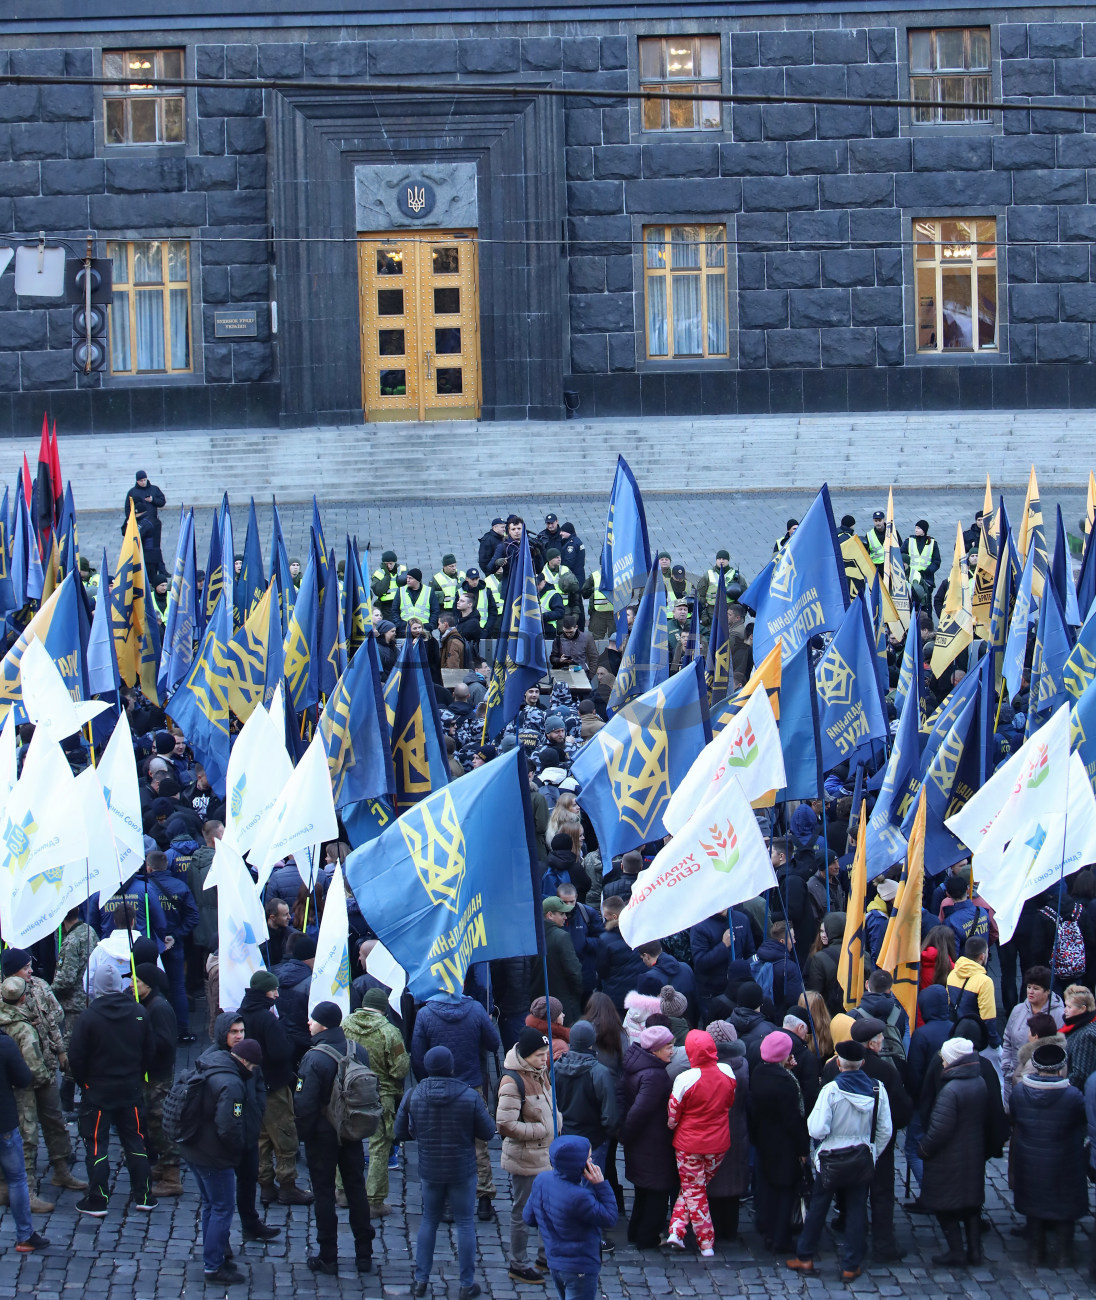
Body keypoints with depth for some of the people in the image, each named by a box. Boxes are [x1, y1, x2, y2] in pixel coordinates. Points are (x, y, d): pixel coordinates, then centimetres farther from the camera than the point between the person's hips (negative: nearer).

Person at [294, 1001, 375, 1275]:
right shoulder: (359, 1052, -2)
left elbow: (305, 1104, -21)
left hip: (322, 1135, -5)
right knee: (356, 1189, 14)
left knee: (324, 1193, 4)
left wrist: (303, 1133, -8)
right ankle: (364, 1254, 19)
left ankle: (328, 1258, 8)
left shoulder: (315, 1059, -22)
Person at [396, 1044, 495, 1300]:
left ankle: (421, 1279, 19)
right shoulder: (470, 1097, -15)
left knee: (429, 1221, 18)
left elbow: (400, 1132, 0)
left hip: (429, 1171, 2)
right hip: (462, 1172, -2)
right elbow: (488, 1132, -9)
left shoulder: (413, 1096, -9)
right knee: (465, 1224, 9)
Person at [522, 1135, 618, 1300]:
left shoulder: (541, 1180, -6)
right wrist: (601, 1185, -21)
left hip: (553, 1261, 8)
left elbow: (529, 1217, 6)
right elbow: (609, 1218, -20)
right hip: (579, 1268, -8)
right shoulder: (577, 1197, -31)